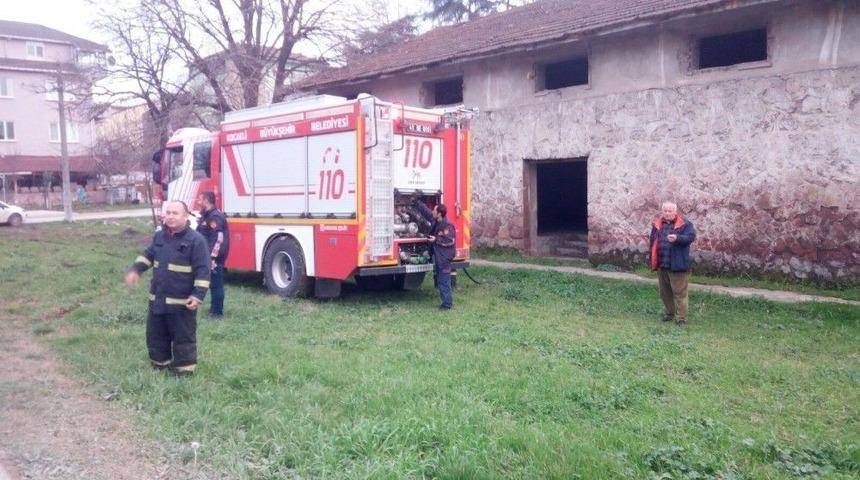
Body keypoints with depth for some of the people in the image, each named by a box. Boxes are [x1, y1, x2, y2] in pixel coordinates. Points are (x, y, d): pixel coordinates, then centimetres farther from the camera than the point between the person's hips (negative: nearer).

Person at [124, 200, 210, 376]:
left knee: (183, 337, 4)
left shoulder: (196, 240, -15)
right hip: (157, 299, 7)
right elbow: (149, 255, 24)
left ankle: (184, 369, 17)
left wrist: (198, 295, -22)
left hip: (182, 302, -7)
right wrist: (135, 269, 9)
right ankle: (159, 364, 37)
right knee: (155, 334, 19)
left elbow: (202, 270, -17)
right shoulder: (159, 236, 7)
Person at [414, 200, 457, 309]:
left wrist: (436, 240, -19)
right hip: (438, 256, 10)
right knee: (439, 280, 15)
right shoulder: (435, 221, 9)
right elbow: (426, 211, 20)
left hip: (444, 257, -10)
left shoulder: (447, 226, -18)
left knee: (444, 281, -6)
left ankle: (447, 303, 1)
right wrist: (417, 203, 24)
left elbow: (450, 240, -22)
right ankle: (447, 301, 23)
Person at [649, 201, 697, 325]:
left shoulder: (684, 223, -5)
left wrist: (677, 238, -34)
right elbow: (653, 241, 16)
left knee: (679, 292, -3)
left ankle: (681, 318, 4)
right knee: (664, 292, 15)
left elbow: (691, 237, -16)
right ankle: (669, 313, 31)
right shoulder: (657, 224, 9)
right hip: (661, 264, 6)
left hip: (677, 265, -5)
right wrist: (653, 261, 13)